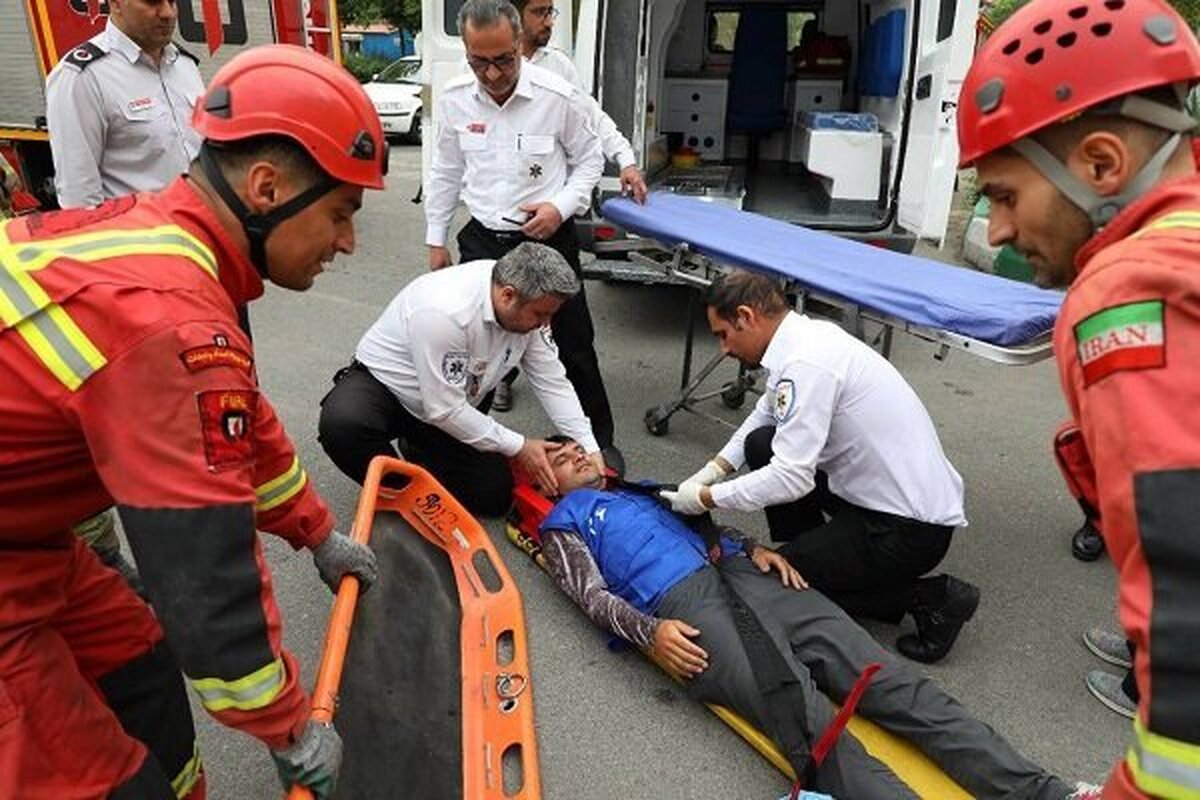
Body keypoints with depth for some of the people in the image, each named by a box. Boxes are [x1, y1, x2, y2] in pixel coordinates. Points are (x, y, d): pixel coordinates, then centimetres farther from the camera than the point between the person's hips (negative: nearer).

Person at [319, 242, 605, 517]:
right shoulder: (443, 312, -37)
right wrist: (518, 447, -24)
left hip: (453, 406, 6)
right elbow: (444, 411, -31)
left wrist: (590, 450, -15)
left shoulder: (527, 304, -16)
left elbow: (553, 382, -8)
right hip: (382, 382, -5)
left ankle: (418, 450, 20)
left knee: (495, 496, -5)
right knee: (340, 424, -38)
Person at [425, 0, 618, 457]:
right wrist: (436, 239, 11)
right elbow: (445, 172, 9)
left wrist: (561, 207, -16)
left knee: (573, 346, 6)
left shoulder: (558, 97, -14)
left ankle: (599, 440, 25)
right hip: (482, 240, 3)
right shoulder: (453, 100, -4)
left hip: (548, 240, -2)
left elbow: (589, 160, 0)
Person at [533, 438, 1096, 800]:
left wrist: (752, 547, 9)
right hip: (685, 605, -6)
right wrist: (649, 631, -17)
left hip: (737, 573, 7)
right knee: (814, 725, -27)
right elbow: (594, 596, 3)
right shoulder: (563, 526, 19)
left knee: (887, 679, -11)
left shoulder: (636, 490, 35)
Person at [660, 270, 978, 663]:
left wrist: (706, 497, -14)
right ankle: (812, 552, 19)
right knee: (762, 444, 9)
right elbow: (765, 414, 19)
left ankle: (928, 597, 1)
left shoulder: (806, 362, -25)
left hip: (910, 528, -9)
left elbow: (791, 479, -26)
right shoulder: (806, 335, 4)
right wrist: (714, 469, 8)